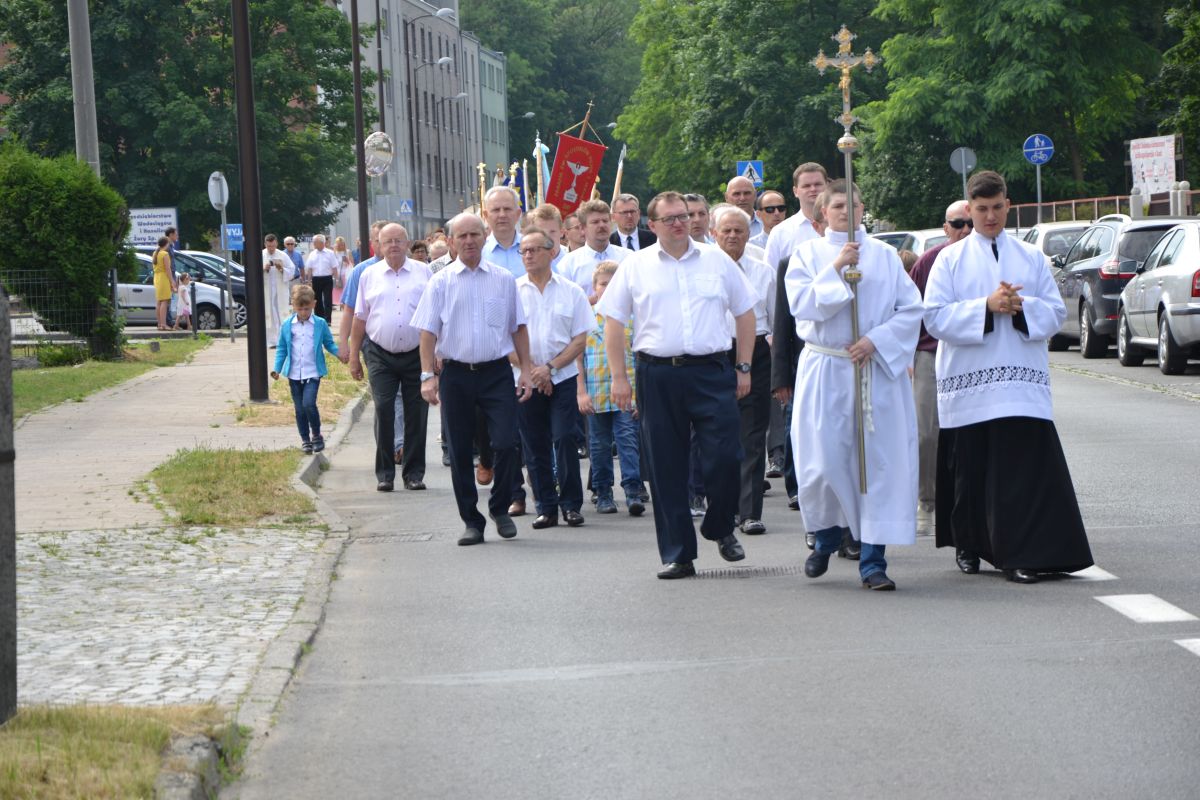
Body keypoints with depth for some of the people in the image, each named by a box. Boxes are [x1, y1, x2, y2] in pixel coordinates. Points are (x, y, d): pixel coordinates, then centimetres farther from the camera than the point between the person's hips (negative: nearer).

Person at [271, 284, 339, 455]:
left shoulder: (320, 324, -2)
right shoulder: (287, 325, 3)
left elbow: (329, 344, 8)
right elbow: (281, 348, 9)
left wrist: (340, 353, -11)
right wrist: (277, 369, 0)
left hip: (313, 373, -3)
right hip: (294, 374, 3)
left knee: (309, 404, -17)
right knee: (299, 409, 7)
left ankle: (316, 435, 2)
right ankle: (305, 440, 19)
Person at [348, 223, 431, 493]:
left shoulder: (424, 273, 6)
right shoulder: (369, 275, 8)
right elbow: (360, 318, 11)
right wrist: (354, 356, 8)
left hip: (416, 354, 0)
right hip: (381, 356, 0)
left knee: (416, 414, 3)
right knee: (383, 410, -8)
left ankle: (414, 473, 11)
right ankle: (385, 473, -1)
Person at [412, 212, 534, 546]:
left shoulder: (504, 279, 6)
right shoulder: (441, 282, 3)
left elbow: (518, 328, 11)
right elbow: (428, 332, 1)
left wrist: (525, 371, 6)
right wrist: (428, 376, -8)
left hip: (497, 371, 0)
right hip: (456, 374, 0)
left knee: (506, 443, -11)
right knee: (459, 452, 5)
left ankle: (500, 508, 13)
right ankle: (471, 521, 16)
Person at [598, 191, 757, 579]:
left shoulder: (717, 260, 10)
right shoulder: (635, 266, 8)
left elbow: (745, 313, 14)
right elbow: (613, 322, 8)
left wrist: (744, 368, 8)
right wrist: (619, 376, 1)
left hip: (711, 372, 0)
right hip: (657, 375, 0)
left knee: (725, 456, -8)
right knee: (666, 468, 2)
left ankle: (720, 528, 19)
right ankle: (677, 554, 9)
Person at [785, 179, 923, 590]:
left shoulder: (885, 255, 9)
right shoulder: (808, 254, 6)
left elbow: (911, 309, 3)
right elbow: (802, 305, -8)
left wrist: (876, 340, -10)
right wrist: (836, 268, -15)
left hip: (878, 371, 1)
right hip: (824, 371, -1)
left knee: (879, 462, -4)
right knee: (823, 462, -6)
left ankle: (872, 560, 0)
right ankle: (827, 536, 22)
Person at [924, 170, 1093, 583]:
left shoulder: (1031, 257, 12)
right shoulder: (950, 259, 7)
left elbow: (1056, 312, 8)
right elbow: (935, 317, -3)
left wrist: (1021, 308, -11)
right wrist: (985, 307, -14)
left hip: (1022, 385, 1)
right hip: (967, 386, 0)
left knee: (1024, 468, -10)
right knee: (971, 469, 4)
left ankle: (1019, 555, -11)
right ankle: (968, 545, 21)